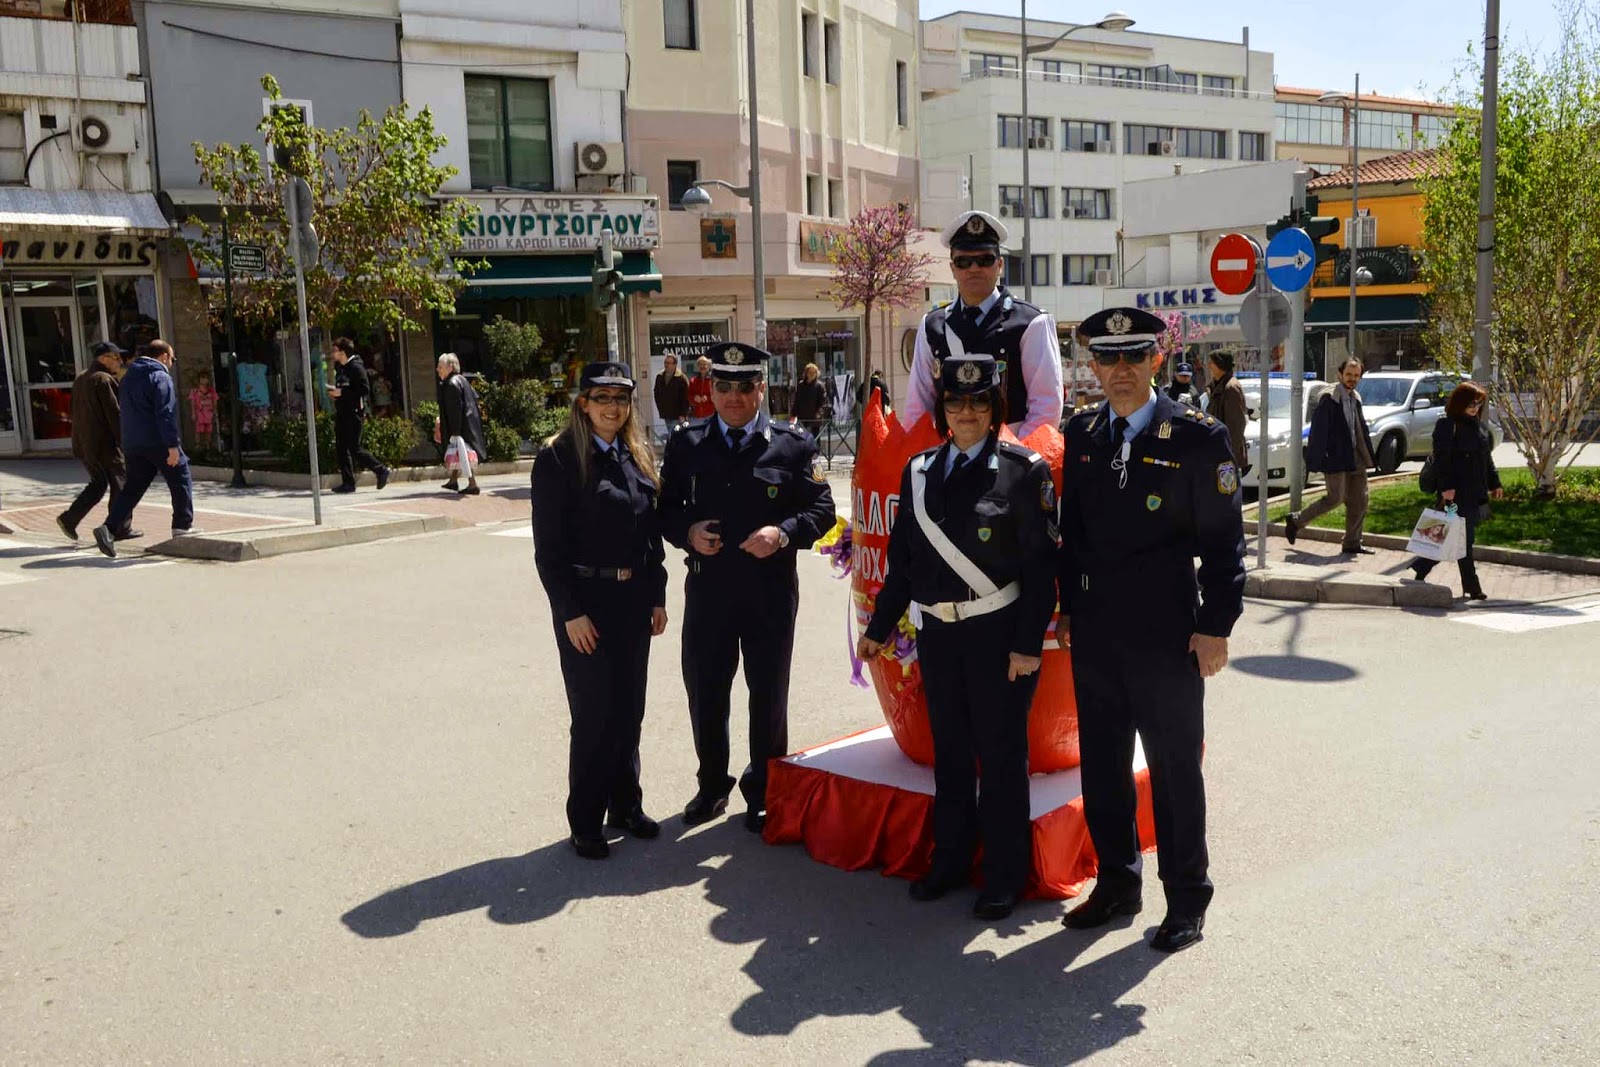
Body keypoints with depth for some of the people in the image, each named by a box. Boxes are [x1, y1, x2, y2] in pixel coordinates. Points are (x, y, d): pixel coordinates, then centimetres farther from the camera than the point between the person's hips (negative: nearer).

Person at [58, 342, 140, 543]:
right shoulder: (103, 380, -15)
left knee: (98, 483, 17)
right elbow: (114, 414, -18)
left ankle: (69, 518, 6)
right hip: (103, 444, -9)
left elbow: (78, 413, 18)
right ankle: (121, 528, 8)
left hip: (82, 444, 9)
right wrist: (124, 443, -15)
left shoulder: (80, 379, 14)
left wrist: (82, 439, 22)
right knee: (120, 483, 3)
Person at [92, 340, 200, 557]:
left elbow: (123, 411, 23)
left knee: (132, 487, 6)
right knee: (180, 481, 8)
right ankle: (183, 526, 13)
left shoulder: (128, 377, 19)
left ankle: (109, 528, -8)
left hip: (132, 444, 8)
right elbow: (166, 413, -18)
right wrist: (173, 445, -20)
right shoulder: (160, 377, -9)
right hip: (157, 442, -8)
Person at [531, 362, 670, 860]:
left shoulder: (639, 457, 8)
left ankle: (625, 804, 30)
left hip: (634, 596, 6)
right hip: (586, 599, -5)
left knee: (629, 708, 14)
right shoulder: (557, 458, -9)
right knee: (594, 713, 1)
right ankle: (586, 822, 15)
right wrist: (570, 613, -15)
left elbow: (651, 532, 12)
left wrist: (657, 597, 7)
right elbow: (548, 546, -11)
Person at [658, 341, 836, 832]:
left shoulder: (793, 445, -2)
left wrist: (783, 533, -18)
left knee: (769, 696, 10)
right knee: (705, 694, 12)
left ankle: (764, 791, 28)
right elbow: (666, 507, 8)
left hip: (771, 591, -2)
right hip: (708, 588, 2)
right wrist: (688, 532, -12)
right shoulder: (686, 444, 4)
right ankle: (713, 785, 32)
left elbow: (822, 509, -1)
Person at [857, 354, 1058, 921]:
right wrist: (879, 627, 11)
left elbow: (1040, 564, -9)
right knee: (949, 748, 15)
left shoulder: (1023, 470, -7)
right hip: (937, 633, 5)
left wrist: (1029, 644, -14)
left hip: (998, 634, -4)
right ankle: (950, 859, 29)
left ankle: (1005, 875, 18)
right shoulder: (919, 471, 7)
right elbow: (903, 559, 11)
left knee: (1000, 753, 4)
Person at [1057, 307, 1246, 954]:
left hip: (1167, 632, -5)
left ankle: (1186, 899, 21)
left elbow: (1223, 540, -7)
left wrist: (1216, 626, -10)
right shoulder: (1082, 433, 7)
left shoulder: (1197, 437, -8)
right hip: (1094, 630, 5)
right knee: (1101, 762, 14)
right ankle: (1116, 883, 31)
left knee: (1174, 766, 6)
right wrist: (1068, 607, 13)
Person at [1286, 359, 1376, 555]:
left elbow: (1361, 428, 19)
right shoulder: (1329, 398, -11)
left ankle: (1352, 544, 14)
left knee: (1359, 501, 7)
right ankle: (1295, 520, 7)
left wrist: (1368, 456, 13)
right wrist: (1315, 461, -20)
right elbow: (1318, 430, -15)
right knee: (1335, 498, -10)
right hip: (1335, 458, -8)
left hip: (1355, 458, 8)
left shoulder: (1355, 398, 14)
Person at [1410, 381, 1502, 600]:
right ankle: (1471, 587, 3)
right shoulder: (1447, 426, -9)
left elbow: (1487, 458, 24)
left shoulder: (1480, 427, 17)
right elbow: (1441, 459, -15)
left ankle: (1421, 568, 18)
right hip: (1456, 492, -8)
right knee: (1464, 539, -4)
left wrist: (1495, 484, 19)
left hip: (1476, 493, 8)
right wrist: (1446, 487, -21)